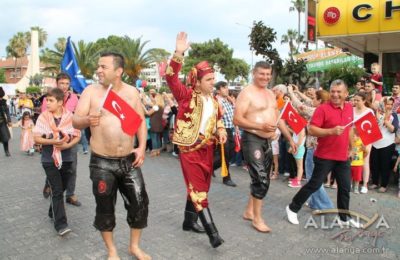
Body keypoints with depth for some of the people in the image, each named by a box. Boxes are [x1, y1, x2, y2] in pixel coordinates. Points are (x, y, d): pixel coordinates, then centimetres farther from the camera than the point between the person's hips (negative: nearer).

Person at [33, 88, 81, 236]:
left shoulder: (70, 116, -4)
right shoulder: (43, 117, -6)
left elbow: (77, 136, 0)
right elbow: (37, 139, -7)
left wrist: (67, 145, -17)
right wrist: (53, 142, -21)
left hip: (66, 159, 2)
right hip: (50, 160, -2)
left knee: (61, 189, 16)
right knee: (57, 191, -5)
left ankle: (53, 212, 40)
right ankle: (61, 224, -3)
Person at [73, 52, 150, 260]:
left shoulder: (131, 92, 3)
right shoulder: (91, 91, -4)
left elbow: (141, 121, 6)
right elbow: (75, 121, -8)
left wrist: (142, 147, -7)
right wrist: (87, 120, -31)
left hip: (129, 160, 3)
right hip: (102, 163, -2)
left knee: (140, 203, 7)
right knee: (105, 208, 8)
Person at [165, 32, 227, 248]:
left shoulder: (213, 100, 9)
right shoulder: (187, 96, -10)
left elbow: (217, 120, 23)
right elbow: (171, 78, -23)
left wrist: (221, 131, 1)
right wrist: (178, 54, -34)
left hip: (207, 149, 7)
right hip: (190, 150, -7)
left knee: (199, 187, 16)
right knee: (198, 190, -6)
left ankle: (189, 221, 33)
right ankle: (212, 232, -4)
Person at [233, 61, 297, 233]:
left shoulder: (271, 94, 16)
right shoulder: (247, 93, -10)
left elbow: (278, 118, 21)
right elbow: (237, 119, -18)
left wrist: (290, 139, 18)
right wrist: (261, 126, -26)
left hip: (267, 141, 9)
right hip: (252, 140, -8)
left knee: (261, 179, 14)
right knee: (261, 179, -12)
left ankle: (249, 211, 30)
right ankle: (257, 218, 4)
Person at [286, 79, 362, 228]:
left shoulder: (349, 108, 7)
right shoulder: (323, 109, -14)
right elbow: (311, 130, -19)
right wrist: (331, 131, -29)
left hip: (343, 157, 6)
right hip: (325, 156, -6)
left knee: (345, 188, 12)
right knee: (314, 184, 0)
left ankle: (344, 218, 29)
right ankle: (292, 208, 15)